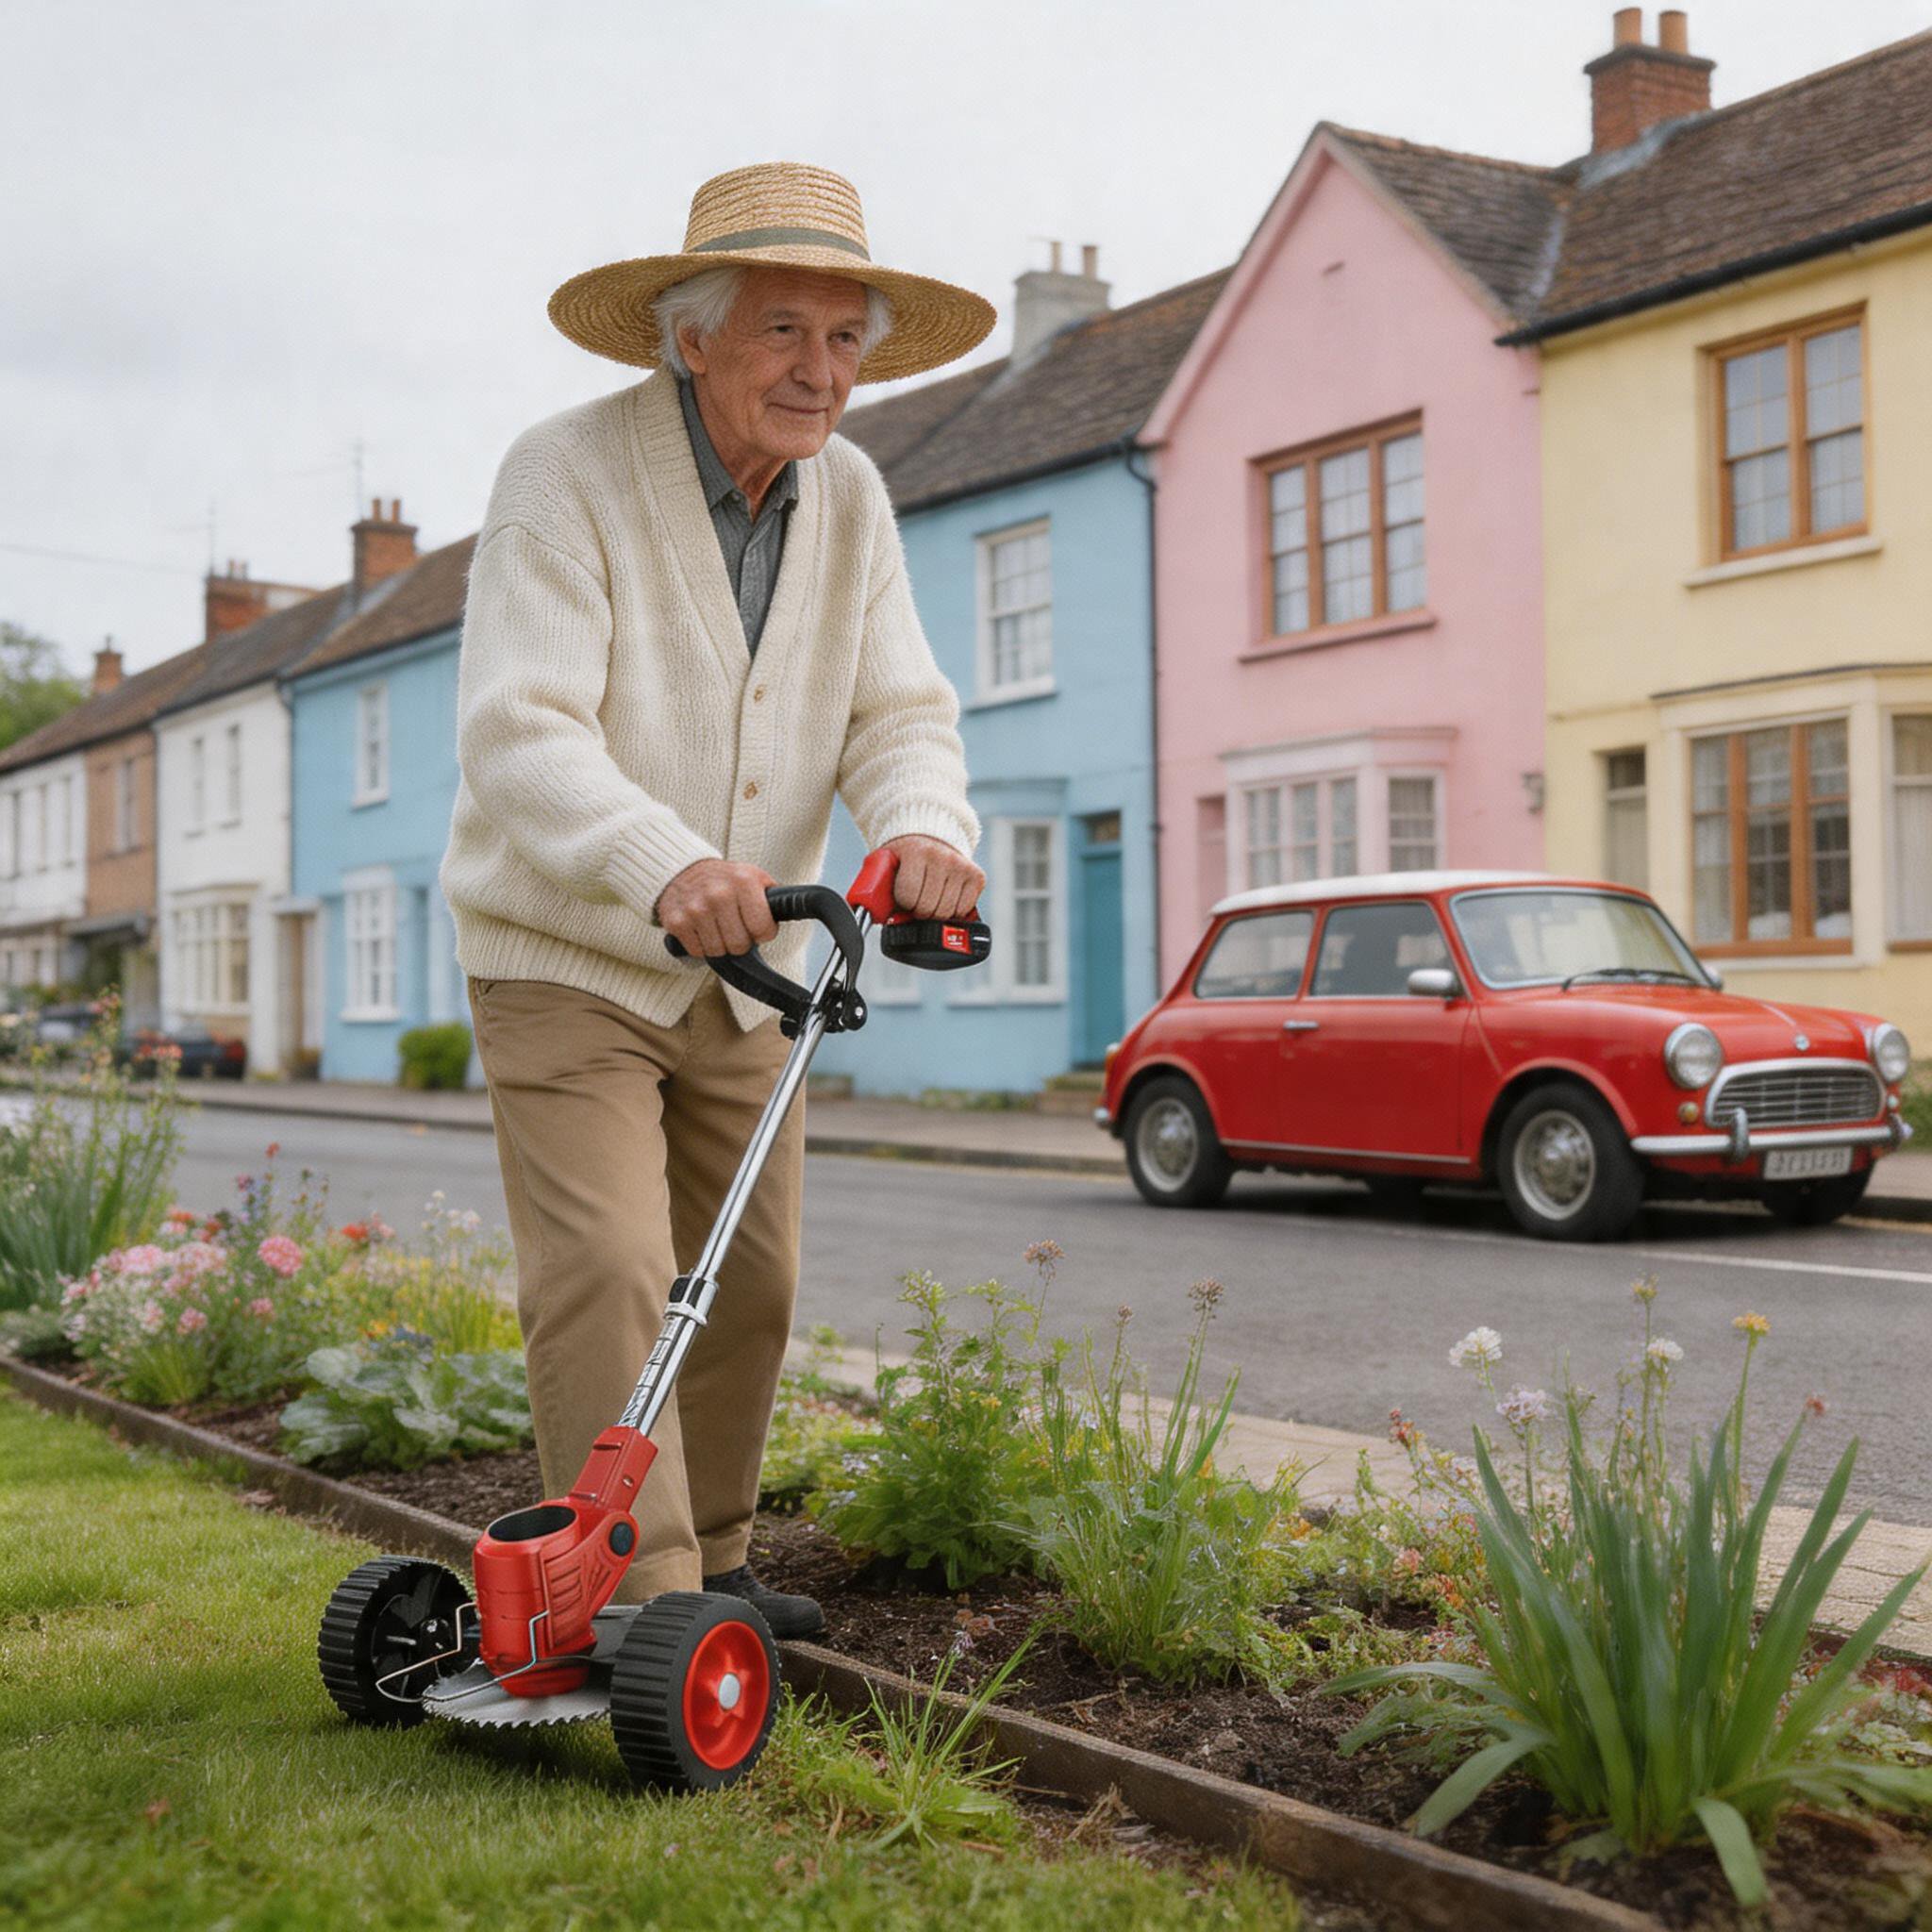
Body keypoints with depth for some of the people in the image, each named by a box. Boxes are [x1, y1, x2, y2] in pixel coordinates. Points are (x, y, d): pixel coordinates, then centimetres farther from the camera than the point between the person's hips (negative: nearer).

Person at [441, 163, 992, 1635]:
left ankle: (710, 1559, 31)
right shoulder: (566, 477, -19)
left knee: (747, 1287, 12)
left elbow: (896, 715, -6)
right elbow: (520, 734, -30)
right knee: (608, 1278, -15)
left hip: (738, 969, 6)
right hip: (564, 961, -6)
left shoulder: (848, 496, -1)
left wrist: (926, 828, -30)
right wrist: (665, 866, -48)